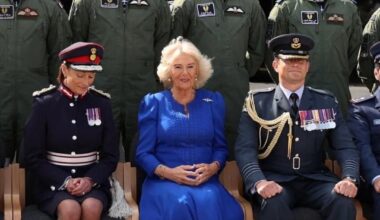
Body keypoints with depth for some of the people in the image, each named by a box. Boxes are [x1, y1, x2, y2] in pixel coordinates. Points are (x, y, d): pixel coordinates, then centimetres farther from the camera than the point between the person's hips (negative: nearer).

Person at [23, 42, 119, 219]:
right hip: (54, 183, -1)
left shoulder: (102, 103, 3)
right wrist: (65, 181, -15)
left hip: (93, 182, 2)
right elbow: (33, 157, -2)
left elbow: (111, 155, 5)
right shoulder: (45, 103, -3)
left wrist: (90, 180, -13)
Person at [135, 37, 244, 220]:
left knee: (210, 203, -33)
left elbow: (220, 147, 13)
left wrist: (213, 167, -10)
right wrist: (167, 172, -15)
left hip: (205, 181, 2)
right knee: (179, 205, -36)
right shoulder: (154, 103, 6)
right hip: (164, 181, -2)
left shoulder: (213, 101, 12)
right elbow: (143, 153, 4)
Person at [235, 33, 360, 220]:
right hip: (275, 180, -3)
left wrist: (349, 179, -17)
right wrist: (260, 182, -28)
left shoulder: (327, 102, 10)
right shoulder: (257, 103, 2)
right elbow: (245, 149, -9)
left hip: (315, 181, 3)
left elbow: (345, 147, 4)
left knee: (343, 200, -27)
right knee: (273, 202, -36)